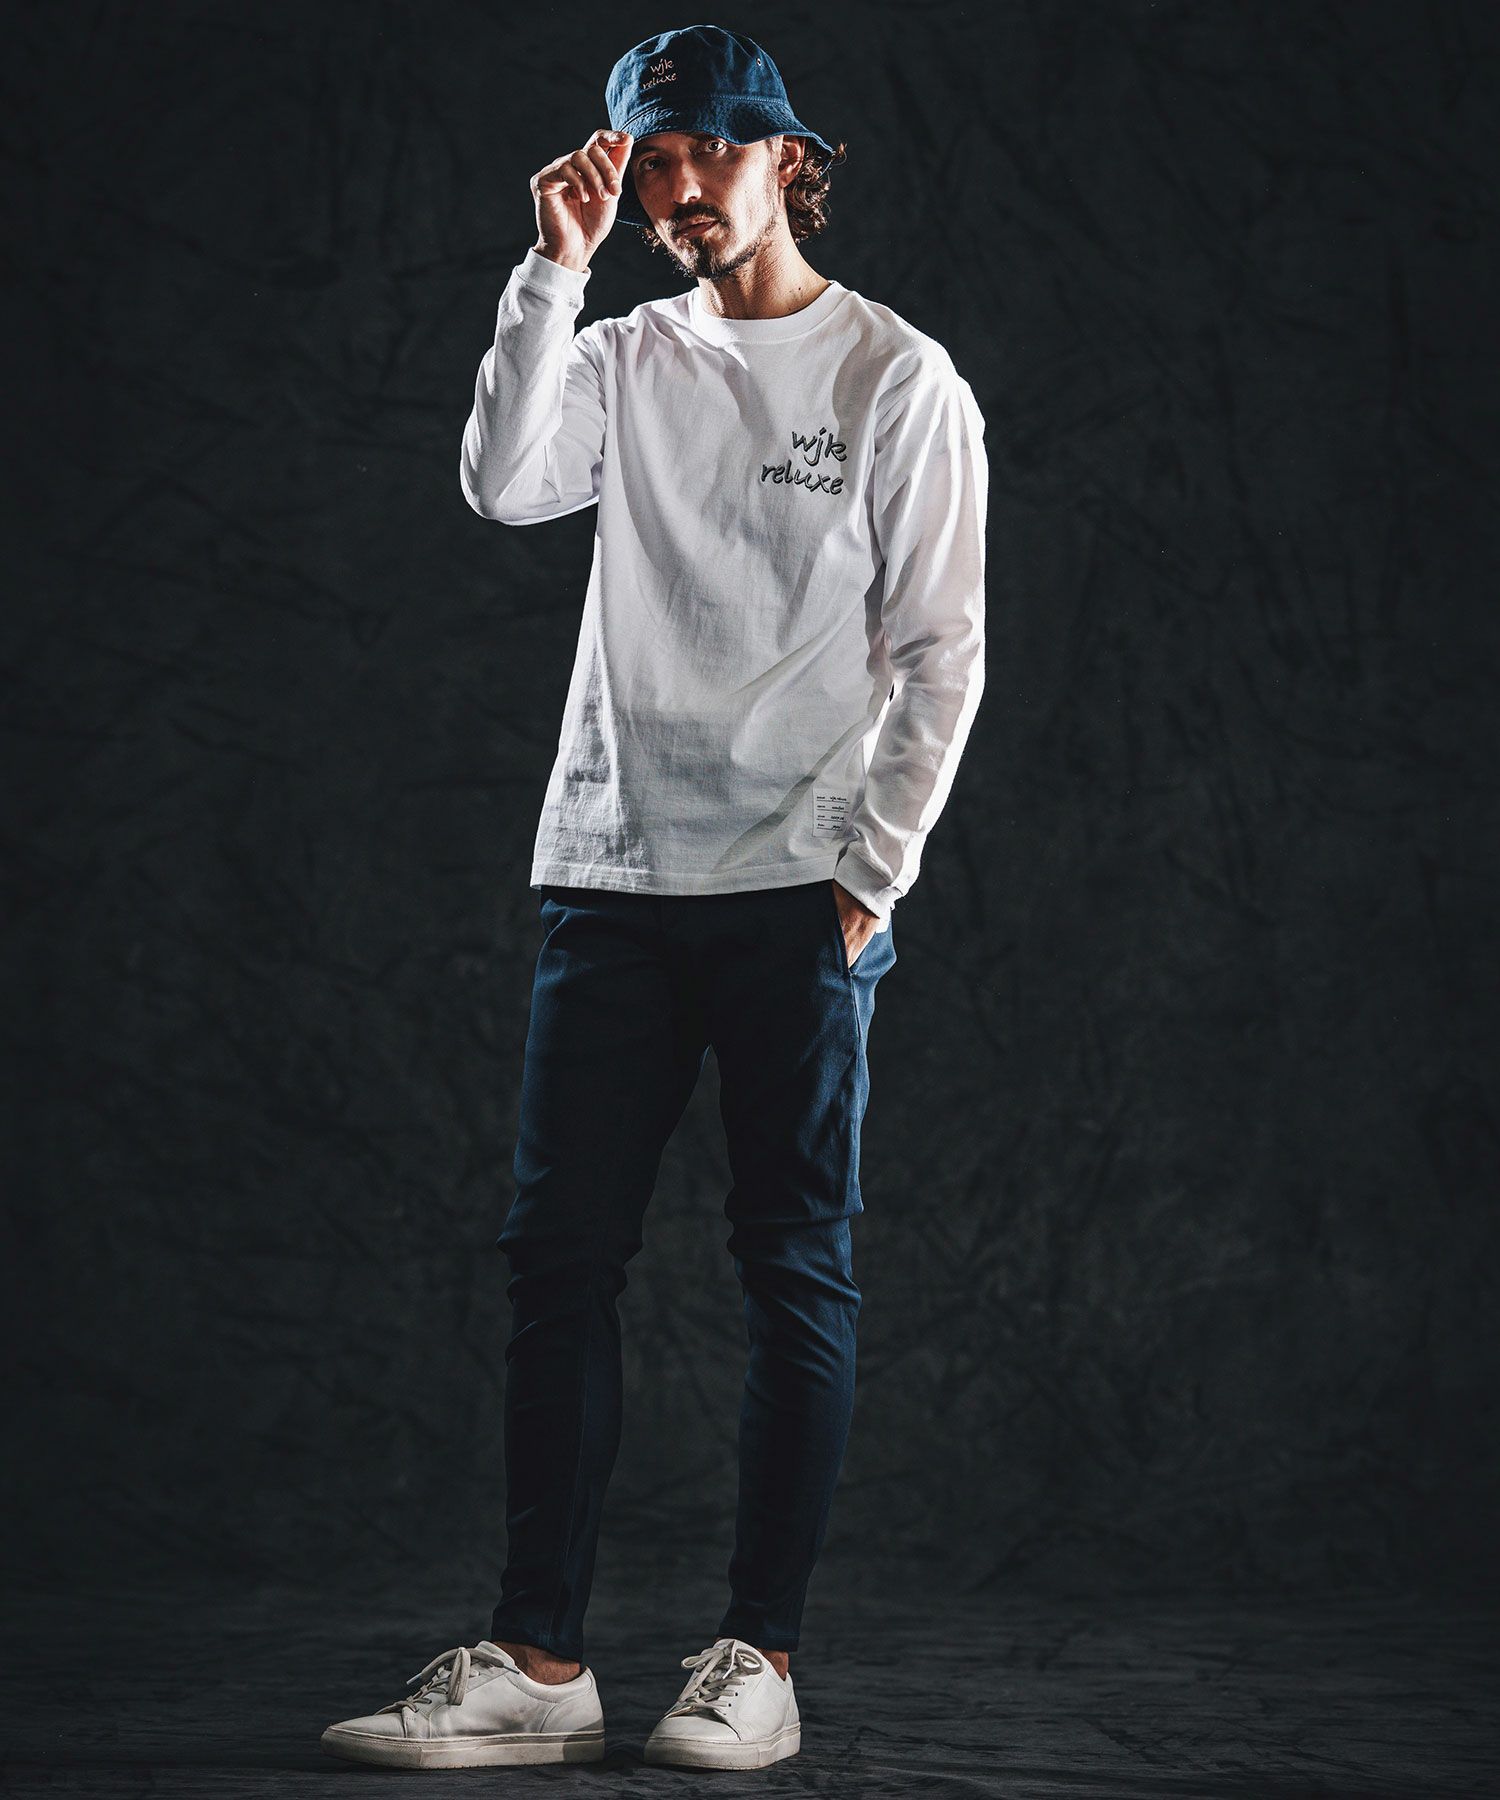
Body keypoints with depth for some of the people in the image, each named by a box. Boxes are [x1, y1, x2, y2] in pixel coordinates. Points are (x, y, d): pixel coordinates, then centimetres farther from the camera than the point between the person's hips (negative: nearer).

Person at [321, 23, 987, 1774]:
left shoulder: (899, 379, 2)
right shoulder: (625, 361, 13)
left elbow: (941, 655, -1)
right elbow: (503, 483, -7)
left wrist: (871, 873, -7)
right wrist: (556, 264, -8)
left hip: (795, 896, -4)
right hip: (610, 874, 4)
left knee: (794, 1267, 0)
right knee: (559, 1252, 0)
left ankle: (758, 1656, 7)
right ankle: (537, 1663, 3)